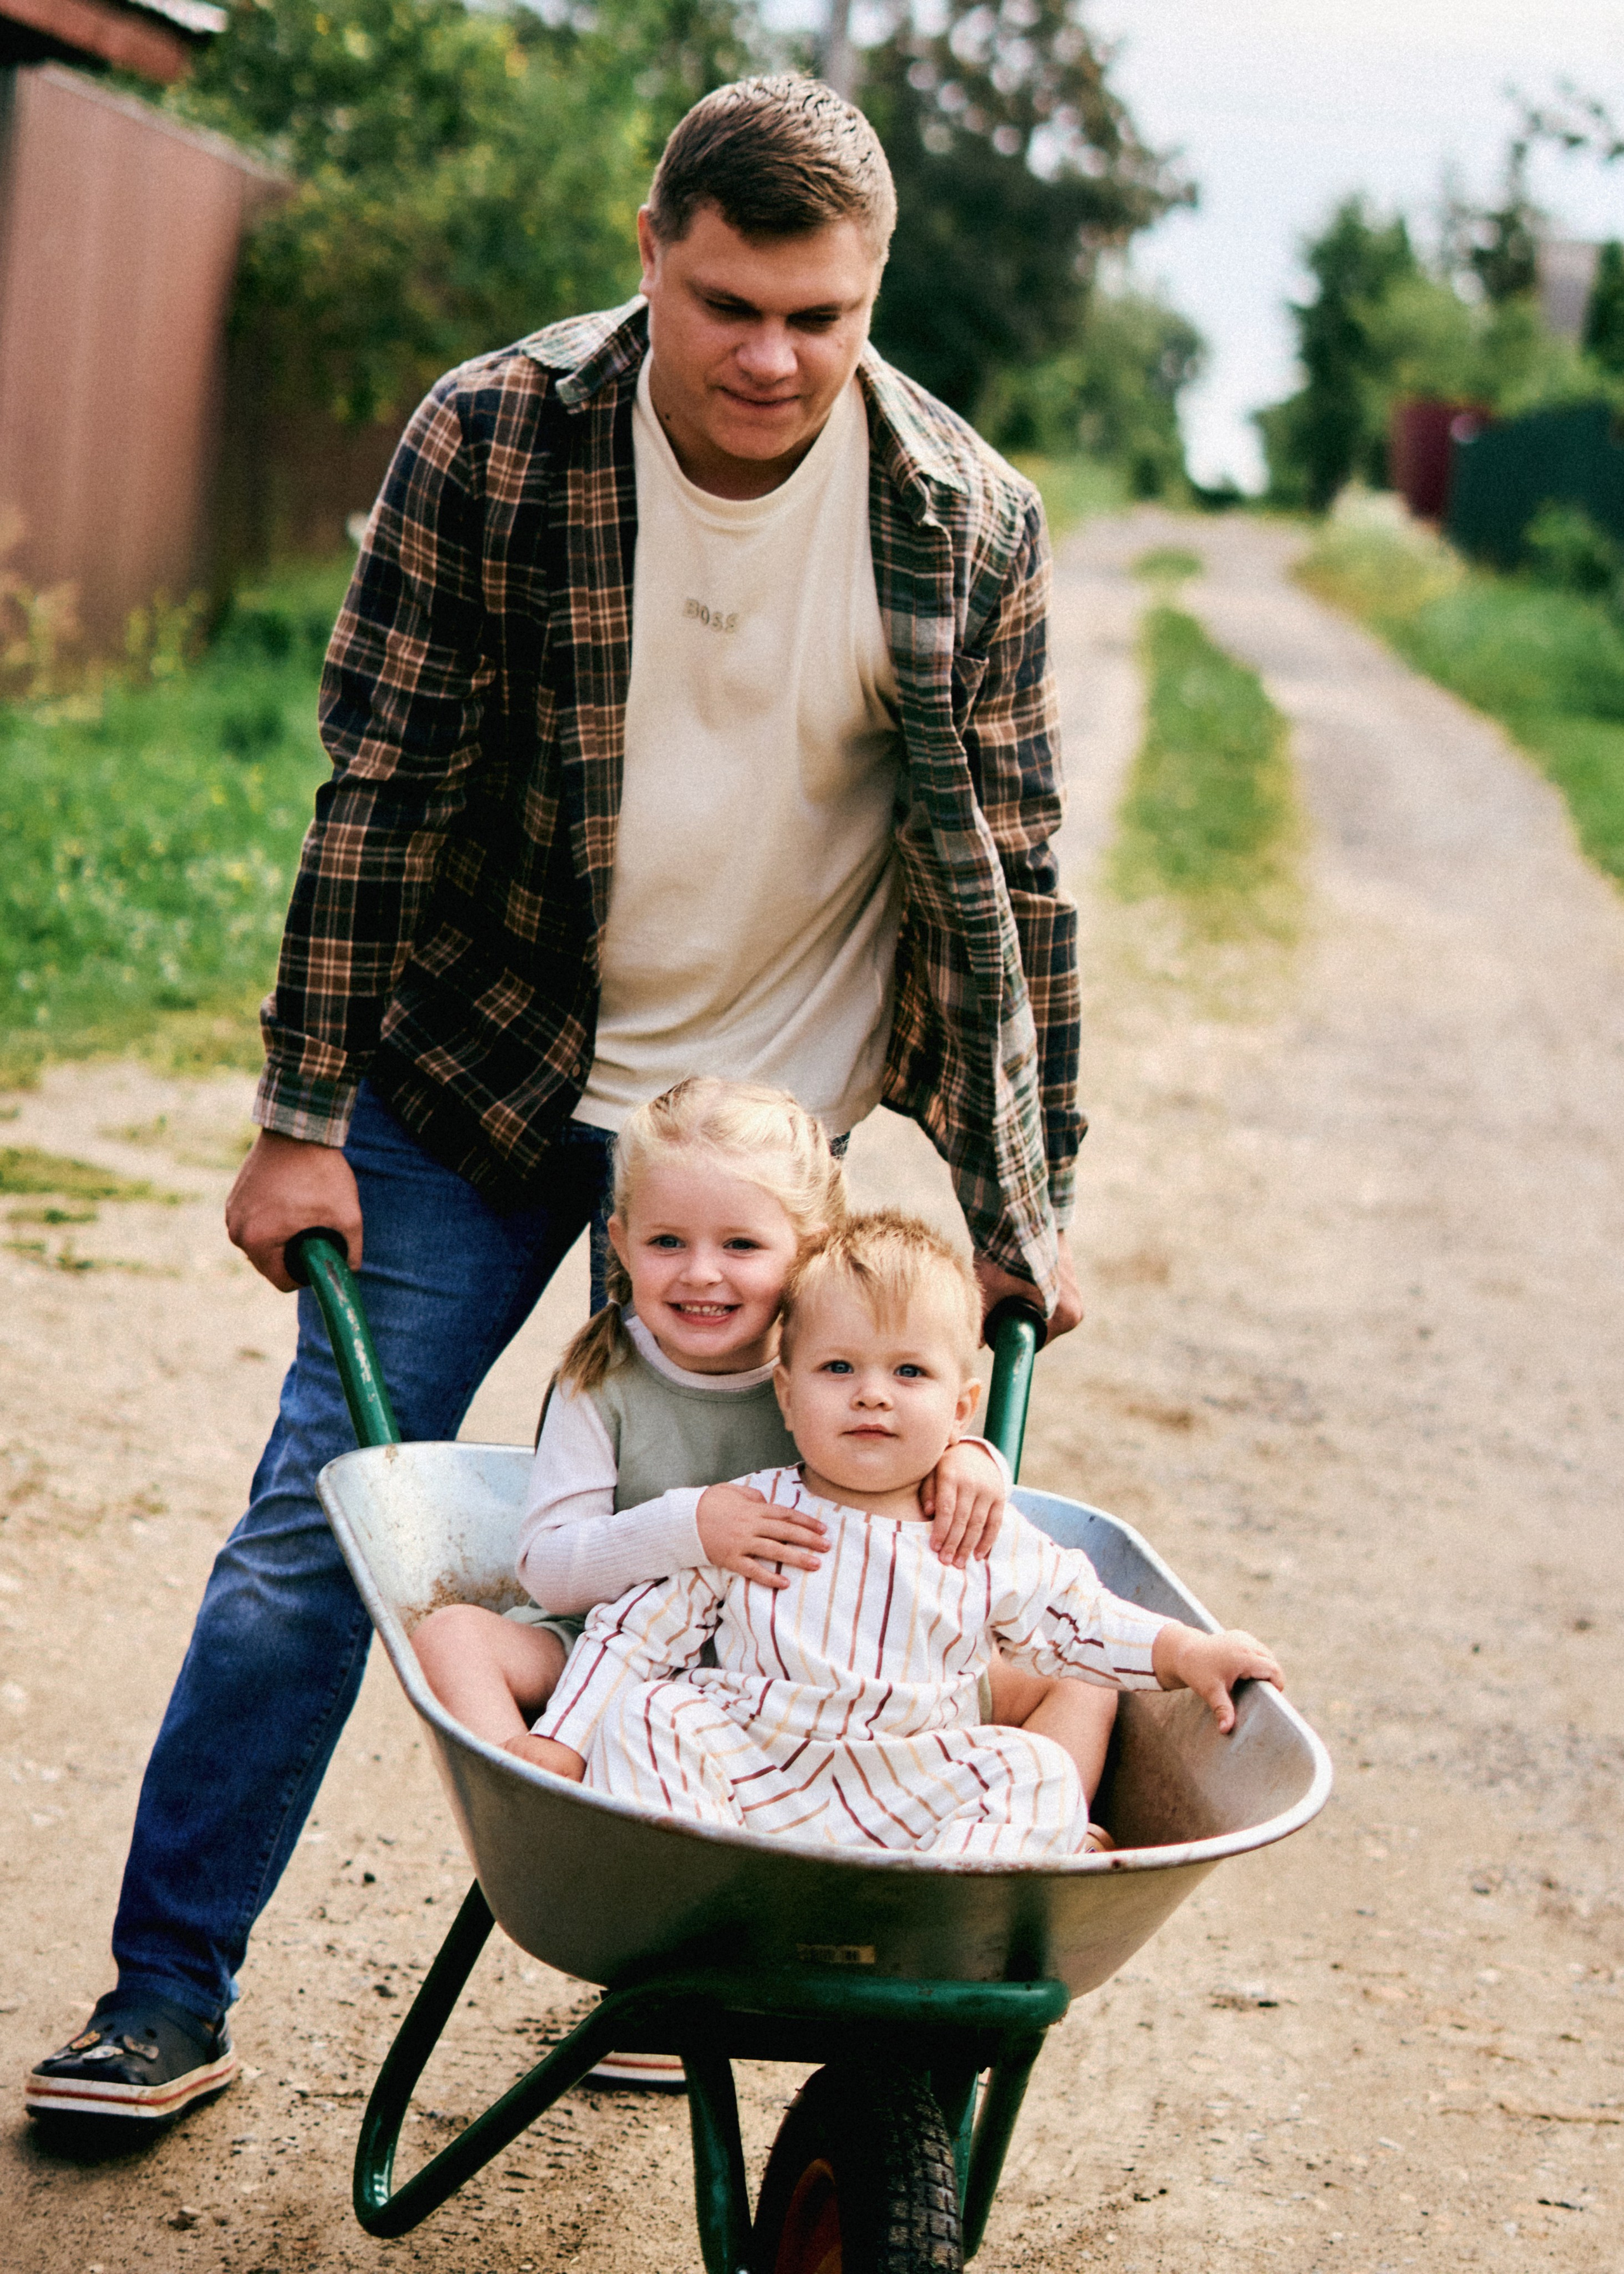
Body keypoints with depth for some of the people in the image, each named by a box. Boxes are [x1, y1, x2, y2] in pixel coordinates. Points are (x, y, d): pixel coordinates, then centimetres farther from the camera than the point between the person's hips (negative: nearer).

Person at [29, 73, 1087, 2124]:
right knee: (317, 1517, -2)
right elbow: (379, 789, -9)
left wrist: (1020, 1209, 0)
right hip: (486, 1081, 0)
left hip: (786, 1116, 1)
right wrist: (303, 1119, -8)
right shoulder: (492, 441, -14)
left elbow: (1008, 880, -2)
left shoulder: (965, 521, -10)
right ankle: (168, 1996, 9)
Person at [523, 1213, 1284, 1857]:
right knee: (643, 1715, -23)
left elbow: (1078, 1621, 21)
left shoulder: (988, 1544, 8)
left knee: (1038, 1774, -19)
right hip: (748, 1773, -1)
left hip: (909, 1803, 1)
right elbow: (634, 1633, 7)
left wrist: (1183, 1652, 7)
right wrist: (558, 1748, -2)